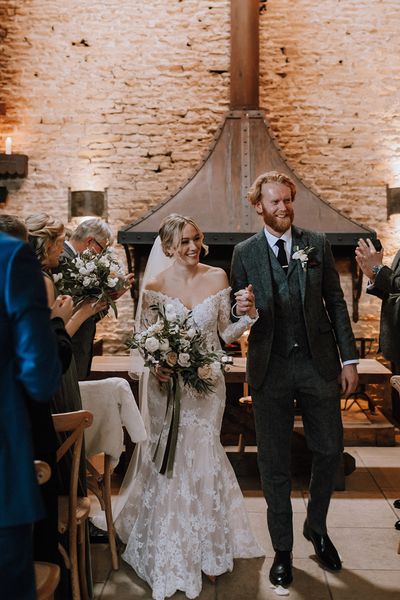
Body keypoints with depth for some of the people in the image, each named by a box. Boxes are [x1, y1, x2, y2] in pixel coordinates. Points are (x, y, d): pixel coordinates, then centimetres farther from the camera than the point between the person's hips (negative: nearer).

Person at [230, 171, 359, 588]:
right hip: (270, 369, -1)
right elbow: (236, 310, 6)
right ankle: (282, 550, 26)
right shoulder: (244, 253, 2)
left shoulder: (317, 245, 4)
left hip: (319, 364, 1)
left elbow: (335, 302, 5)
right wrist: (242, 311, -19)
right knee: (274, 462, 8)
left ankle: (317, 529, 36)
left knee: (330, 450, 9)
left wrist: (349, 359, 0)